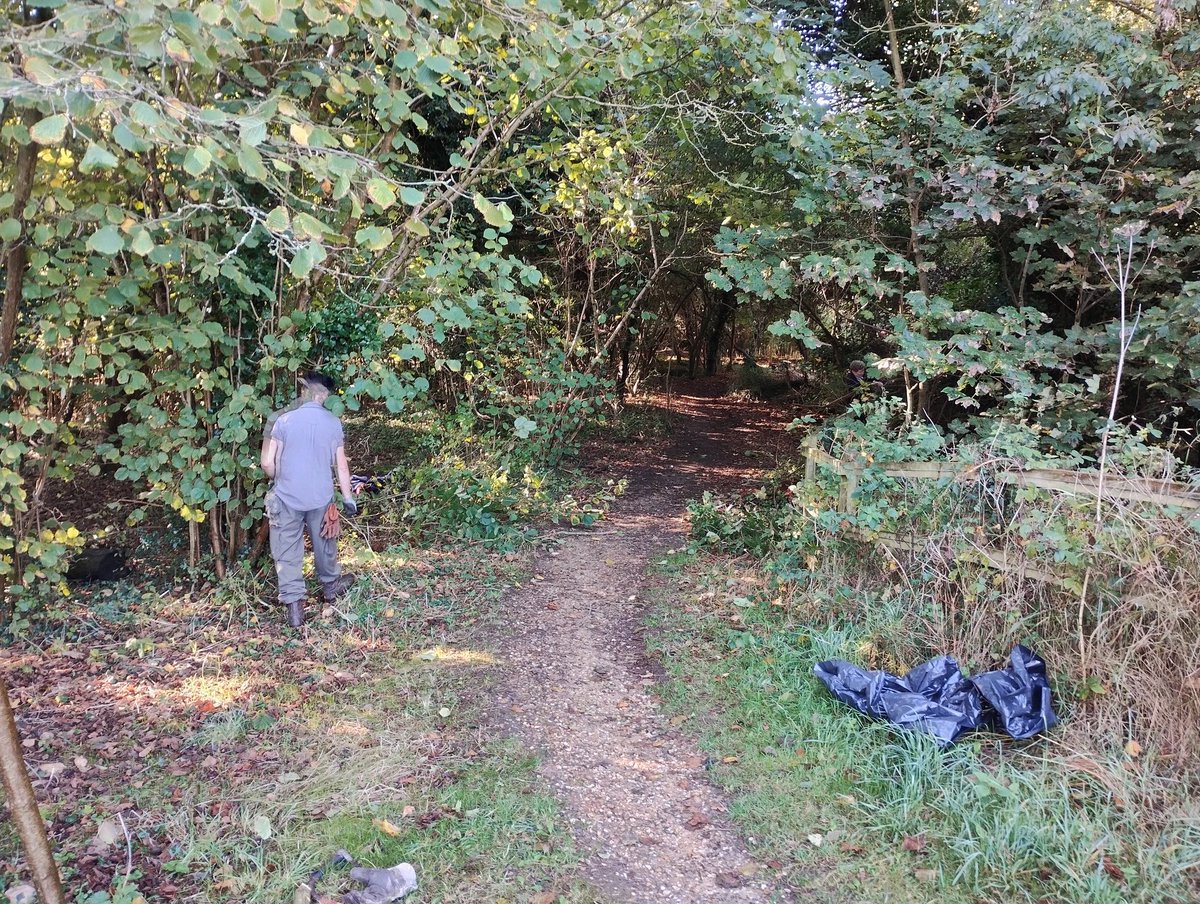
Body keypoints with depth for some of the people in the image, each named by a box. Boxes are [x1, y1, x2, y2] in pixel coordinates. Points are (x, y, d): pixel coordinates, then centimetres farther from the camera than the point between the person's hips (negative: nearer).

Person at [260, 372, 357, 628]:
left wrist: (278, 480, 12)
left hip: (287, 498, -2)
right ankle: (330, 585, 42)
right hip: (321, 498, 3)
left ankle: (294, 604, 6)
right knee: (324, 544, 23)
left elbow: (268, 463, -10)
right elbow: (341, 466, 2)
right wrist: (348, 497, 13)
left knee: (288, 553, 6)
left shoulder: (284, 420, -12)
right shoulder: (333, 423, -4)